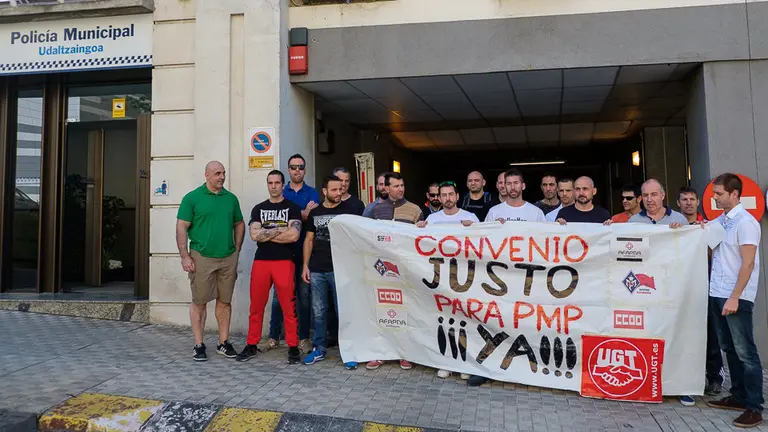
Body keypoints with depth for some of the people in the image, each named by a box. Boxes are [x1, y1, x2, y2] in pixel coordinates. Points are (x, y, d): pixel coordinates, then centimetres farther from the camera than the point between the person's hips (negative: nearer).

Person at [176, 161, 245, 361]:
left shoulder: (231, 198, 9)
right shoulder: (192, 198, -3)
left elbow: (239, 225, 17)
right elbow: (181, 228, -5)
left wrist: (236, 251, 10)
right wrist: (185, 256, -10)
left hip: (228, 258, 4)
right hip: (201, 258, -4)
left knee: (224, 301, 10)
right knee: (199, 301, 3)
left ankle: (224, 342, 20)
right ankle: (199, 345, 13)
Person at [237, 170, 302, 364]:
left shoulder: (292, 207, 4)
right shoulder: (258, 208, 13)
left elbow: (294, 235, -10)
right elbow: (254, 235, -2)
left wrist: (265, 235, -4)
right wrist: (281, 230, -6)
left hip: (284, 262, -3)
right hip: (261, 261, 3)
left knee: (289, 307, -2)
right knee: (256, 306, 7)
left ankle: (293, 347, 8)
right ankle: (251, 346, 17)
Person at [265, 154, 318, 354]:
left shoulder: (312, 193, 7)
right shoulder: (281, 194, 10)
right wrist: (304, 213, -12)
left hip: (304, 251, -1)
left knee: (304, 295, 5)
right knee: (279, 294, 4)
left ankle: (303, 337, 15)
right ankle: (274, 337, 14)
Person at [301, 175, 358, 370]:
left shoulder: (348, 211, 2)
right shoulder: (315, 212, 10)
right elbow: (309, 240, 13)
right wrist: (305, 265, 6)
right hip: (316, 270, 3)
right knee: (319, 312, 9)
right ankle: (319, 349, 21)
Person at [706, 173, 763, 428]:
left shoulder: (745, 222, -11)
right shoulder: (719, 221, 12)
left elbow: (748, 263, -16)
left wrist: (734, 297, -20)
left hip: (736, 298, -8)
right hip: (716, 294, 8)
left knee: (745, 352, -2)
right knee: (729, 349, 14)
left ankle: (754, 407, 5)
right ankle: (738, 396, 25)